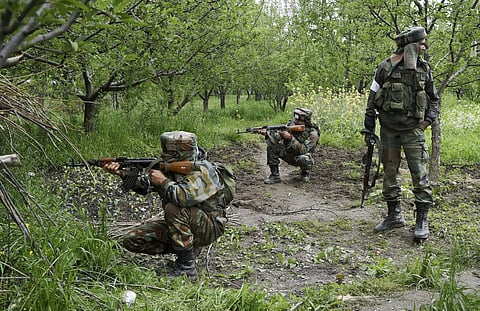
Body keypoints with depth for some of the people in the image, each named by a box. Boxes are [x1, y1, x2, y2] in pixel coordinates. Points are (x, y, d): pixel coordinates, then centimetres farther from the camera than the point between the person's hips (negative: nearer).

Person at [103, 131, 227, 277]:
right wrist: (122, 173, -13)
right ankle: (187, 247, 6)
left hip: (209, 227, -8)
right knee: (132, 240, -2)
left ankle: (187, 265, -22)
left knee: (173, 209, -36)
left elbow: (185, 197, -39)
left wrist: (163, 181, -24)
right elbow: (144, 185, 2)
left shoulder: (202, 170, -22)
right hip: (178, 224, 8)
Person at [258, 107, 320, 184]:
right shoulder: (291, 125, -8)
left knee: (303, 159, -41)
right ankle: (275, 175, -14)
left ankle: (305, 172, -1)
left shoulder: (313, 133, -22)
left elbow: (303, 150, -32)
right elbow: (278, 136, -10)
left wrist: (290, 138, -40)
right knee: (271, 142, -16)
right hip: (289, 155, 5)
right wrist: (267, 133, -30)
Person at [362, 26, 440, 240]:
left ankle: (422, 220, 2)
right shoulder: (385, 68, -3)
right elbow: (372, 101, 1)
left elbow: (434, 100, 15)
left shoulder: (424, 69, 4)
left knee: (419, 174, -5)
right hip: (388, 129, 0)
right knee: (389, 172, 7)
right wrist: (368, 129, 0)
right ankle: (394, 216, 20)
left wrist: (428, 120, -1)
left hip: (413, 130, 0)